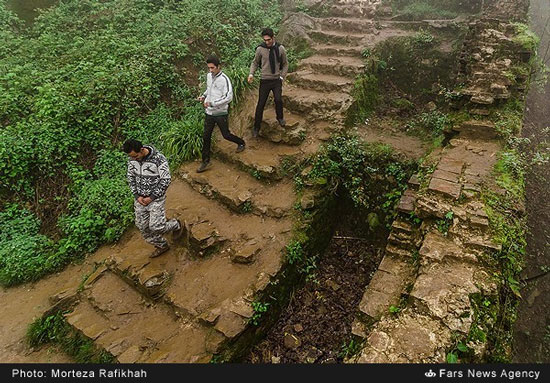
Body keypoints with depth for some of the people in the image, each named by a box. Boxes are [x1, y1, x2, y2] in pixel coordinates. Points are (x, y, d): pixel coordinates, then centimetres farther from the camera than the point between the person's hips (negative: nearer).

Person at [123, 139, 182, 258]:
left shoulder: (158, 159, -22)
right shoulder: (132, 159, -5)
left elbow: (166, 180, -17)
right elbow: (130, 177, 7)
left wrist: (152, 197, -16)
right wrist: (137, 196, -4)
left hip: (156, 198, -6)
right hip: (140, 198, 6)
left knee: (156, 227, -12)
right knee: (143, 228, 11)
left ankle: (176, 225, 20)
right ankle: (162, 246, 33)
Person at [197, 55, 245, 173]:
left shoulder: (224, 79, -16)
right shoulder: (209, 76, 6)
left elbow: (229, 97, -23)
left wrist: (212, 103, -24)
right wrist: (203, 96, 4)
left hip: (221, 113, -6)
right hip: (209, 113, 6)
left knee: (226, 135, 7)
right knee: (206, 137, 6)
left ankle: (241, 143, 39)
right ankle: (205, 162, 16)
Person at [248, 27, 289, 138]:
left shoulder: (280, 48, -3)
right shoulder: (260, 49, -7)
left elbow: (285, 64, 9)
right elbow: (255, 62, 6)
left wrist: (282, 77, -1)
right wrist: (251, 74, -10)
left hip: (277, 80, 1)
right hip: (265, 80, 0)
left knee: (278, 100, -18)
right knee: (261, 104, 1)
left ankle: (280, 118, 13)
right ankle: (256, 127, 15)